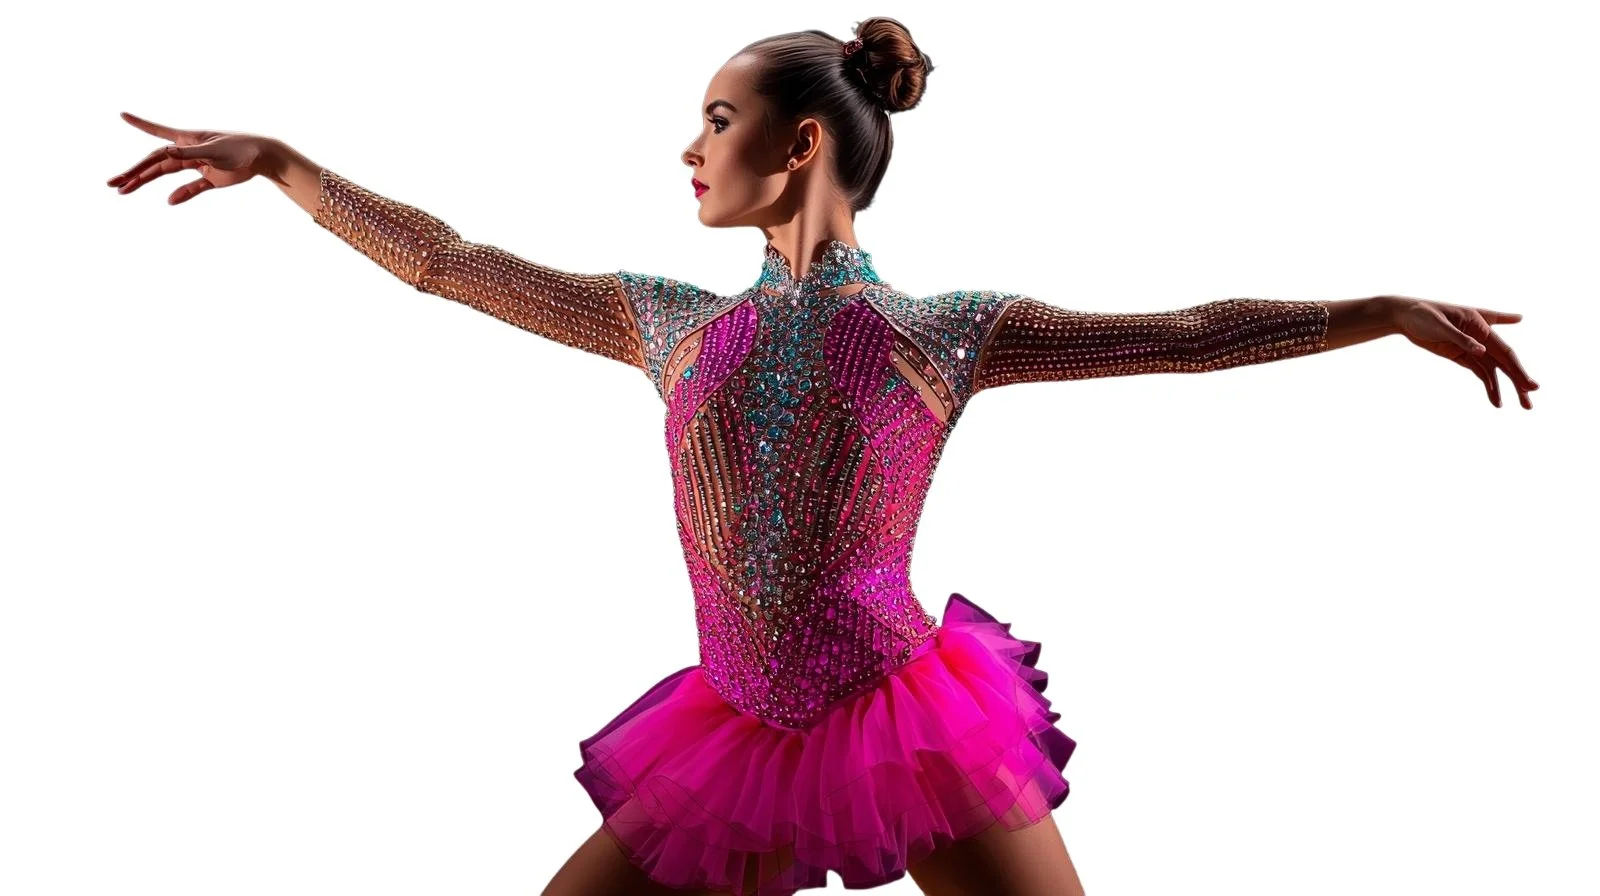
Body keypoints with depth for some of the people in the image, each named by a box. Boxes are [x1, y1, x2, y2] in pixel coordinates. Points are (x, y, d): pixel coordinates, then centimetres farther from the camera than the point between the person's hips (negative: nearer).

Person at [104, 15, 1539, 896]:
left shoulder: (944, 333, -3)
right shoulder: (670, 324, 5)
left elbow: (1182, 334, -4)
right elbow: (447, 264, 9)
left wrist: (1386, 310, -9)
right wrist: (276, 162, 12)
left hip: (914, 730, -3)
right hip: (743, 743, 3)